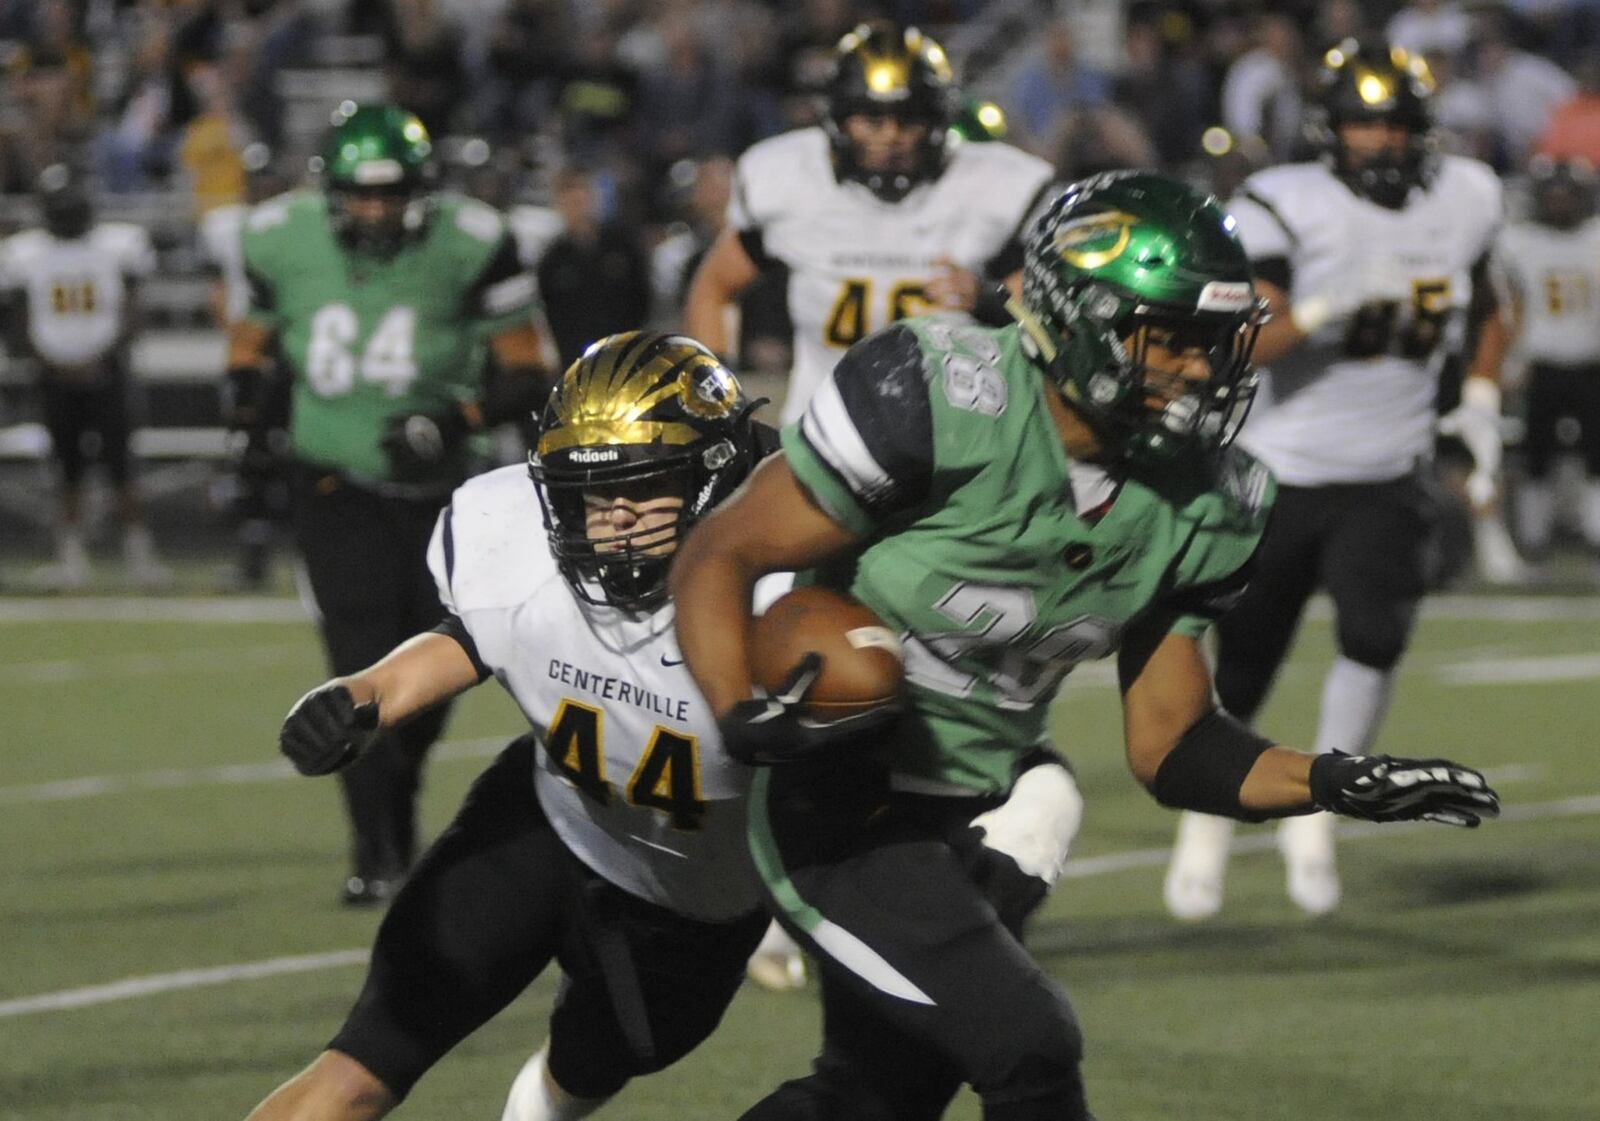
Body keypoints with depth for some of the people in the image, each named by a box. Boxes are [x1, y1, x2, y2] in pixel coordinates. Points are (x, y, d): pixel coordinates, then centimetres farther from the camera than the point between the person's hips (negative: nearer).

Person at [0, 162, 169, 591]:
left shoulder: (118, 245, -1)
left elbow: (130, 319, -1)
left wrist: (101, 359, -14)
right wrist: (51, 363, -9)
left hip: (104, 373, -2)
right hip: (57, 376, 2)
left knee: (120, 465, -8)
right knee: (68, 470, 2)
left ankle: (139, 553, -3)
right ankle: (71, 558, 9)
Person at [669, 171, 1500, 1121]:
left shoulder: (1199, 505, -3)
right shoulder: (938, 403, -24)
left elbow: (1168, 745, 3)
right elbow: (720, 556, -18)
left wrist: (1336, 785, -14)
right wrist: (741, 718, -36)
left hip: (971, 822, 8)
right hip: (839, 818, -8)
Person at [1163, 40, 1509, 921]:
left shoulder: (1463, 202, 1)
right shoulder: (1286, 210, -13)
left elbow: (1484, 308, 20)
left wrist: (1481, 403, 8)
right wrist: (1329, 308, -34)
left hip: (1386, 481, 2)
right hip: (1281, 475, -2)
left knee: (1375, 634, -22)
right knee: (1241, 673, 6)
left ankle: (1315, 816, -4)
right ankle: (1207, 823, 33)